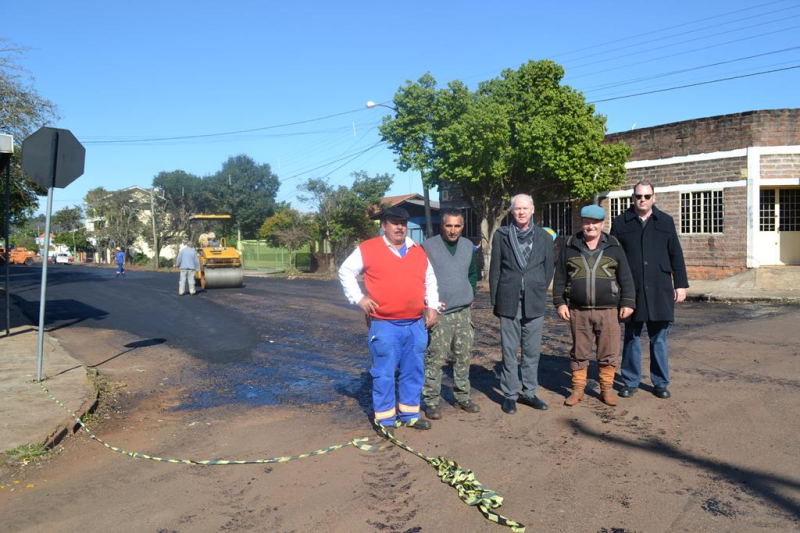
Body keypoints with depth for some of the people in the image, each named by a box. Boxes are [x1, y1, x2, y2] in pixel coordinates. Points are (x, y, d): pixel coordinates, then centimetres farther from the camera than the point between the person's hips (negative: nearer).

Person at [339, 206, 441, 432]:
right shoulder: (368, 249, -4)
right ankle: (385, 419, 12)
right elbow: (346, 271, 3)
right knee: (384, 373, 1)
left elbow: (430, 280, 20)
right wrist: (358, 298, -5)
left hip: (416, 324, 5)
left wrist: (432, 306, 11)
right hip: (384, 325, -5)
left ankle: (409, 414, 26)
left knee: (414, 371, 12)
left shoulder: (418, 251, 11)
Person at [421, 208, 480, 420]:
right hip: (439, 313, -5)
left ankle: (462, 397, 24)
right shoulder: (428, 246, -7)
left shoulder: (468, 246, 8)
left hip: (464, 312, 5)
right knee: (435, 358, -4)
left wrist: (471, 295, 10)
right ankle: (431, 401, 7)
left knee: (464, 356, 11)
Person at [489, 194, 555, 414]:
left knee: (532, 351, 8)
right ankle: (510, 394, 14)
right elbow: (495, 269, 3)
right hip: (509, 302, -1)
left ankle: (529, 392, 21)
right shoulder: (501, 235, 2)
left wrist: (539, 292, 4)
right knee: (509, 351, 4)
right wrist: (495, 299, 2)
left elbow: (548, 268, 10)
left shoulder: (544, 237, 5)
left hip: (534, 303, 2)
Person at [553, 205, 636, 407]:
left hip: (608, 310, 0)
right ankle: (578, 389, 19)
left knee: (609, 353, 5)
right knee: (579, 352, 8)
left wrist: (627, 302, -1)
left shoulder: (614, 247, 5)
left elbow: (625, 277, 4)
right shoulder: (569, 246, 5)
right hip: (578, 311, 0)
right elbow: (560, 277, 6)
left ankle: (607, 389, 19)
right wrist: (560, 302, 0)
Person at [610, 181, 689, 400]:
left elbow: (676, 255, 8)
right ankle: (630, 382, 18)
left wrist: (680, 284, 3)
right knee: (631, 337, 8)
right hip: (631, 291, 0)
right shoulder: (621, 223, 5)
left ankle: (661, 383, 19)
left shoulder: (665, 221, 7)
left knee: (659, 339, 7)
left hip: (659, 290, 0)